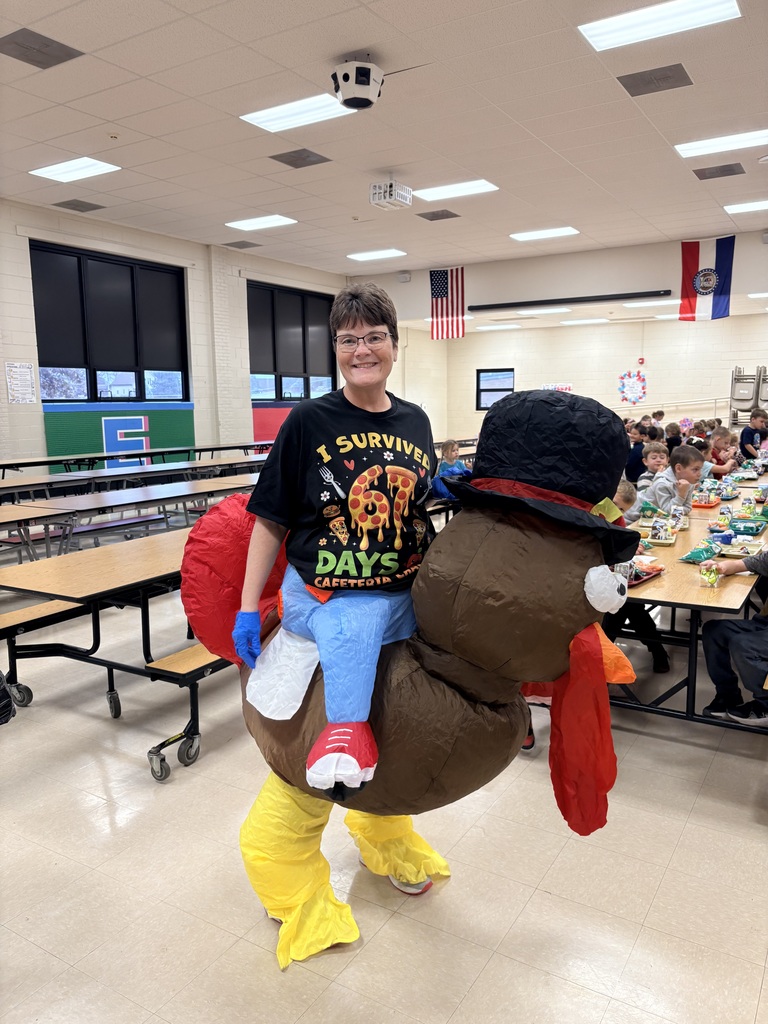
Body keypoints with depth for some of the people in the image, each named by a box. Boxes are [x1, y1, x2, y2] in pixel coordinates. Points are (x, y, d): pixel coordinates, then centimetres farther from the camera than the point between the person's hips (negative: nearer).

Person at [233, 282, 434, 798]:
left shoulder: (415, 421, 9)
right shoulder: (309, 420, -4)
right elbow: (271, 519, 0)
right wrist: (248, 608, -3)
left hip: (405, 592, 6)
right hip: (321, 591, -5)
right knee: (356, 625, -35)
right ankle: (348, 726, -13)